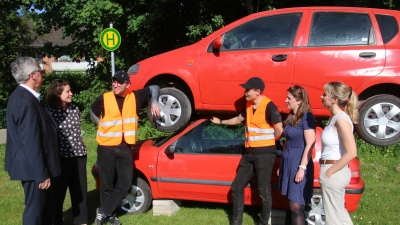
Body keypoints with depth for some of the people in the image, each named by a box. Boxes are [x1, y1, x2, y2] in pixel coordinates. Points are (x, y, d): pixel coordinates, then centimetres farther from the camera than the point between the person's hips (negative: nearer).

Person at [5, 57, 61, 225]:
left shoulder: (22, 96, 9)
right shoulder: (26, 102, -24)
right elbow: (31, 143, -26)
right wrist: (42, 174, -21)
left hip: (33, 165, 10)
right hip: (33, 167, -10)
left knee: (44, 204, 20)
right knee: (35, 208, 3)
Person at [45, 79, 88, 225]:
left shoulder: (74, 108, 5)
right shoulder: (49, 111, -11)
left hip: (79, 155, 5)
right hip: (60, 158, -5)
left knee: (80, 191, 12)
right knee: (58, 193, 6)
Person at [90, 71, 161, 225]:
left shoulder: (135, 97, 0)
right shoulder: (104, 99, -5)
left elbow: (154, 88, 12)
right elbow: (93, 112, 13)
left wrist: (154, 102, -6)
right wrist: (103, 126, 2)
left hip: (125, 148, 3)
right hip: (106, 147, -2)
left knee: (125, 183, 2)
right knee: (107, 184, 4)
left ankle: (103, 212, 15)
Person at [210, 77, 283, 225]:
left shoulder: (269, 107, -15)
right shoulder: (249, 105, 10)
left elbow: (279, 131, -14)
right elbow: (238, 119, 29)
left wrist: (265, 142, 0)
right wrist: (220, 122, 37)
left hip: (264, 153, -8)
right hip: (249, 152, 8)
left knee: (263, 191, 0)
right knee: (237, 187, 10)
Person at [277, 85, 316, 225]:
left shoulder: (306, 117, -12)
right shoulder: (291, 117, 14)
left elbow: (310, 145, -17)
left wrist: (302, 168, -20)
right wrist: (282, 165, 18)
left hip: (299, 163, -8)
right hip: (288, 162, 9)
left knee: (296, 206, -6)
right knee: (291, 204, 13)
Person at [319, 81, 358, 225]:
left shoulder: (341, 120, -19)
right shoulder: (334, 117, 9)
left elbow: (351, 153, -24)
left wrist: (330, 171, -18)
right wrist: (327, 170, 7)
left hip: (334, 174, -10)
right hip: (335, 172, 10)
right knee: (340, 212, 22)